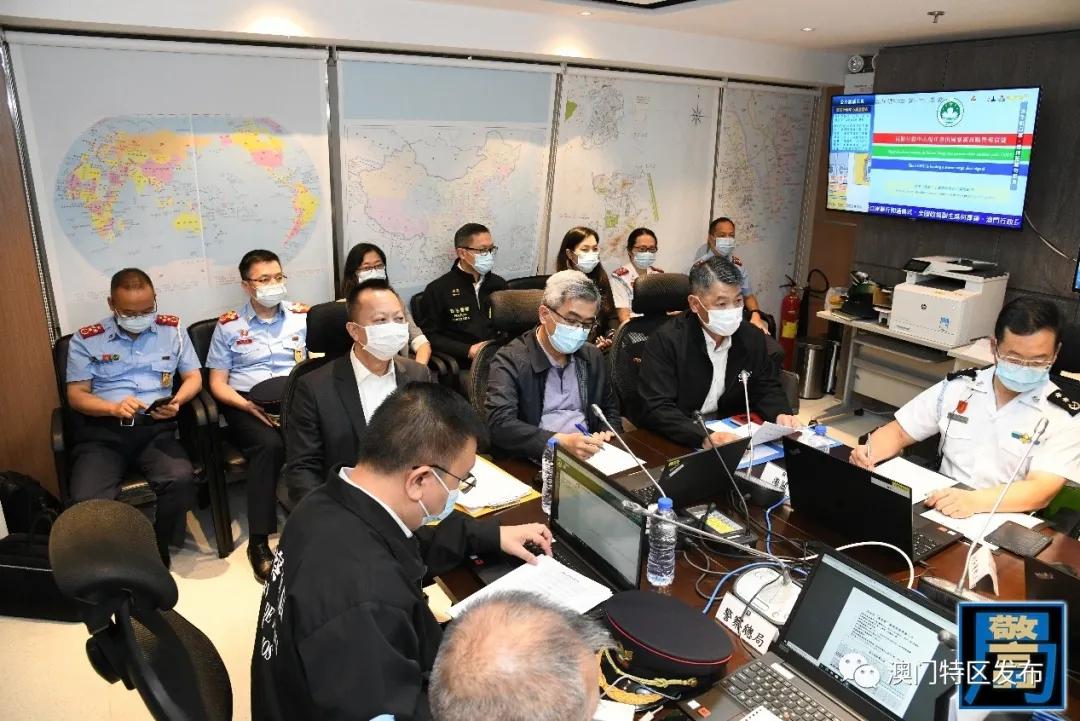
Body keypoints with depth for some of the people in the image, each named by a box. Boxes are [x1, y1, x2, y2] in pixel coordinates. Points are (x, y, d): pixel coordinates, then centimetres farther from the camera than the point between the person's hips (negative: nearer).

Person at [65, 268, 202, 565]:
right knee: (87, 500, -28)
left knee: (181, 478, -30)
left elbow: (194, 377, 14)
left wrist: (176, 402, -9)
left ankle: (159, 551, -4)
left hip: (155, 427, 1)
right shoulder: (86, 340, 8)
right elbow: (76, 395, 6)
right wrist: (114, 408, -14)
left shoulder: (173, 330, 11)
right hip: (101, 431, 0)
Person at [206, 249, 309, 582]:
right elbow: (217, 383, 5)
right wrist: (249, 406, -14)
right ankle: (258, 541, -26)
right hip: (247, 404, -1)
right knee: (270, 444, -35)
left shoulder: (302, 315, 11)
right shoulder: (229, 325, 7)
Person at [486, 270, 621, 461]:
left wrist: (607, 435, -1)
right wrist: (561, 442, -29)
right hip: (537, 460, -5)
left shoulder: (593, 357, 10)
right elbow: (500, 424, -20)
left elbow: (610, 409, 21)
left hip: (588, 456, 6)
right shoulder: (510, 360, -9)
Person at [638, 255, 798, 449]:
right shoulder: (665, 341, -17)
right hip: (680, 443, -4)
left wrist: (781, 415, -10)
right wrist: (704, 438, -37)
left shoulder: (753, 337, 0)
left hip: (732, 435, 4)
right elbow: (656, 409, -24)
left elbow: (766, 388, 12)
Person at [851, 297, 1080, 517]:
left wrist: (974, 501, -35)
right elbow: (898, 431, 10)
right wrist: (869, 452, -13)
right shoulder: (956, 388, 5)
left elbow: (1042, 490, -17)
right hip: (939, 512, 3)